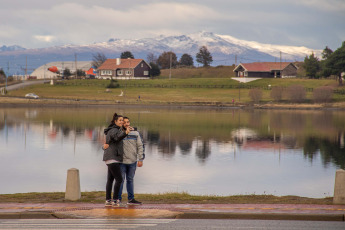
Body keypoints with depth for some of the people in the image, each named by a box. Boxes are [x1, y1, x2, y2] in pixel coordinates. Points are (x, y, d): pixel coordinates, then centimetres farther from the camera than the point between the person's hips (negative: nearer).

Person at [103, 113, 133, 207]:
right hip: (112, 158, -10)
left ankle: (108, 200, 7)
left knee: (110, 179, 8)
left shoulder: (115, 130, 18)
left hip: (112, 159, 10)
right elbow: (117, 137, -35)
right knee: (119, 179, -11)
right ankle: (115, 200, -11)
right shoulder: (114, 130, -12)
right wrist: (125, 133, -53)